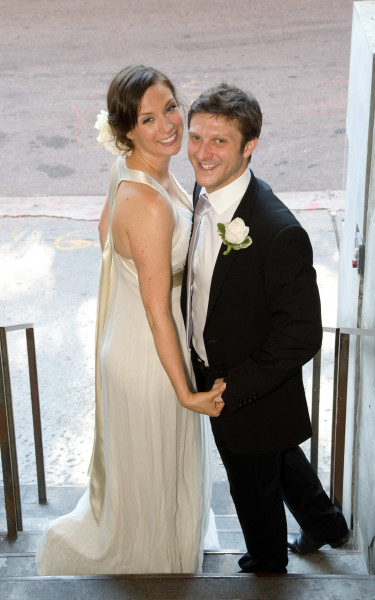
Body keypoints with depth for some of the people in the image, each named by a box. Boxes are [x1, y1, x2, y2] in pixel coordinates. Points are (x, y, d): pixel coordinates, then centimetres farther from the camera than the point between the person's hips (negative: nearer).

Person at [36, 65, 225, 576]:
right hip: (151, 354, -9)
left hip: (125, 334, 9)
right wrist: (186, 394, -20)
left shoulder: (130, 166, -8)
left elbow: (105, 230, 10)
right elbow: (158, 313, -28)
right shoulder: (150, 206, -35)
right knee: (154, 468, 18)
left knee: (135, 457, 33)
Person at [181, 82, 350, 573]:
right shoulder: (206, 193, -7)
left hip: (253, 395, -8)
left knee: (255, 487, 19)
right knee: (280, 457, 31)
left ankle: (266, 567, 49)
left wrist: (232, 388, -23)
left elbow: (302, 336, -28)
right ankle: (325, 524, 59)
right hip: (215, 375, 8)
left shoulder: (278, 232, -34)